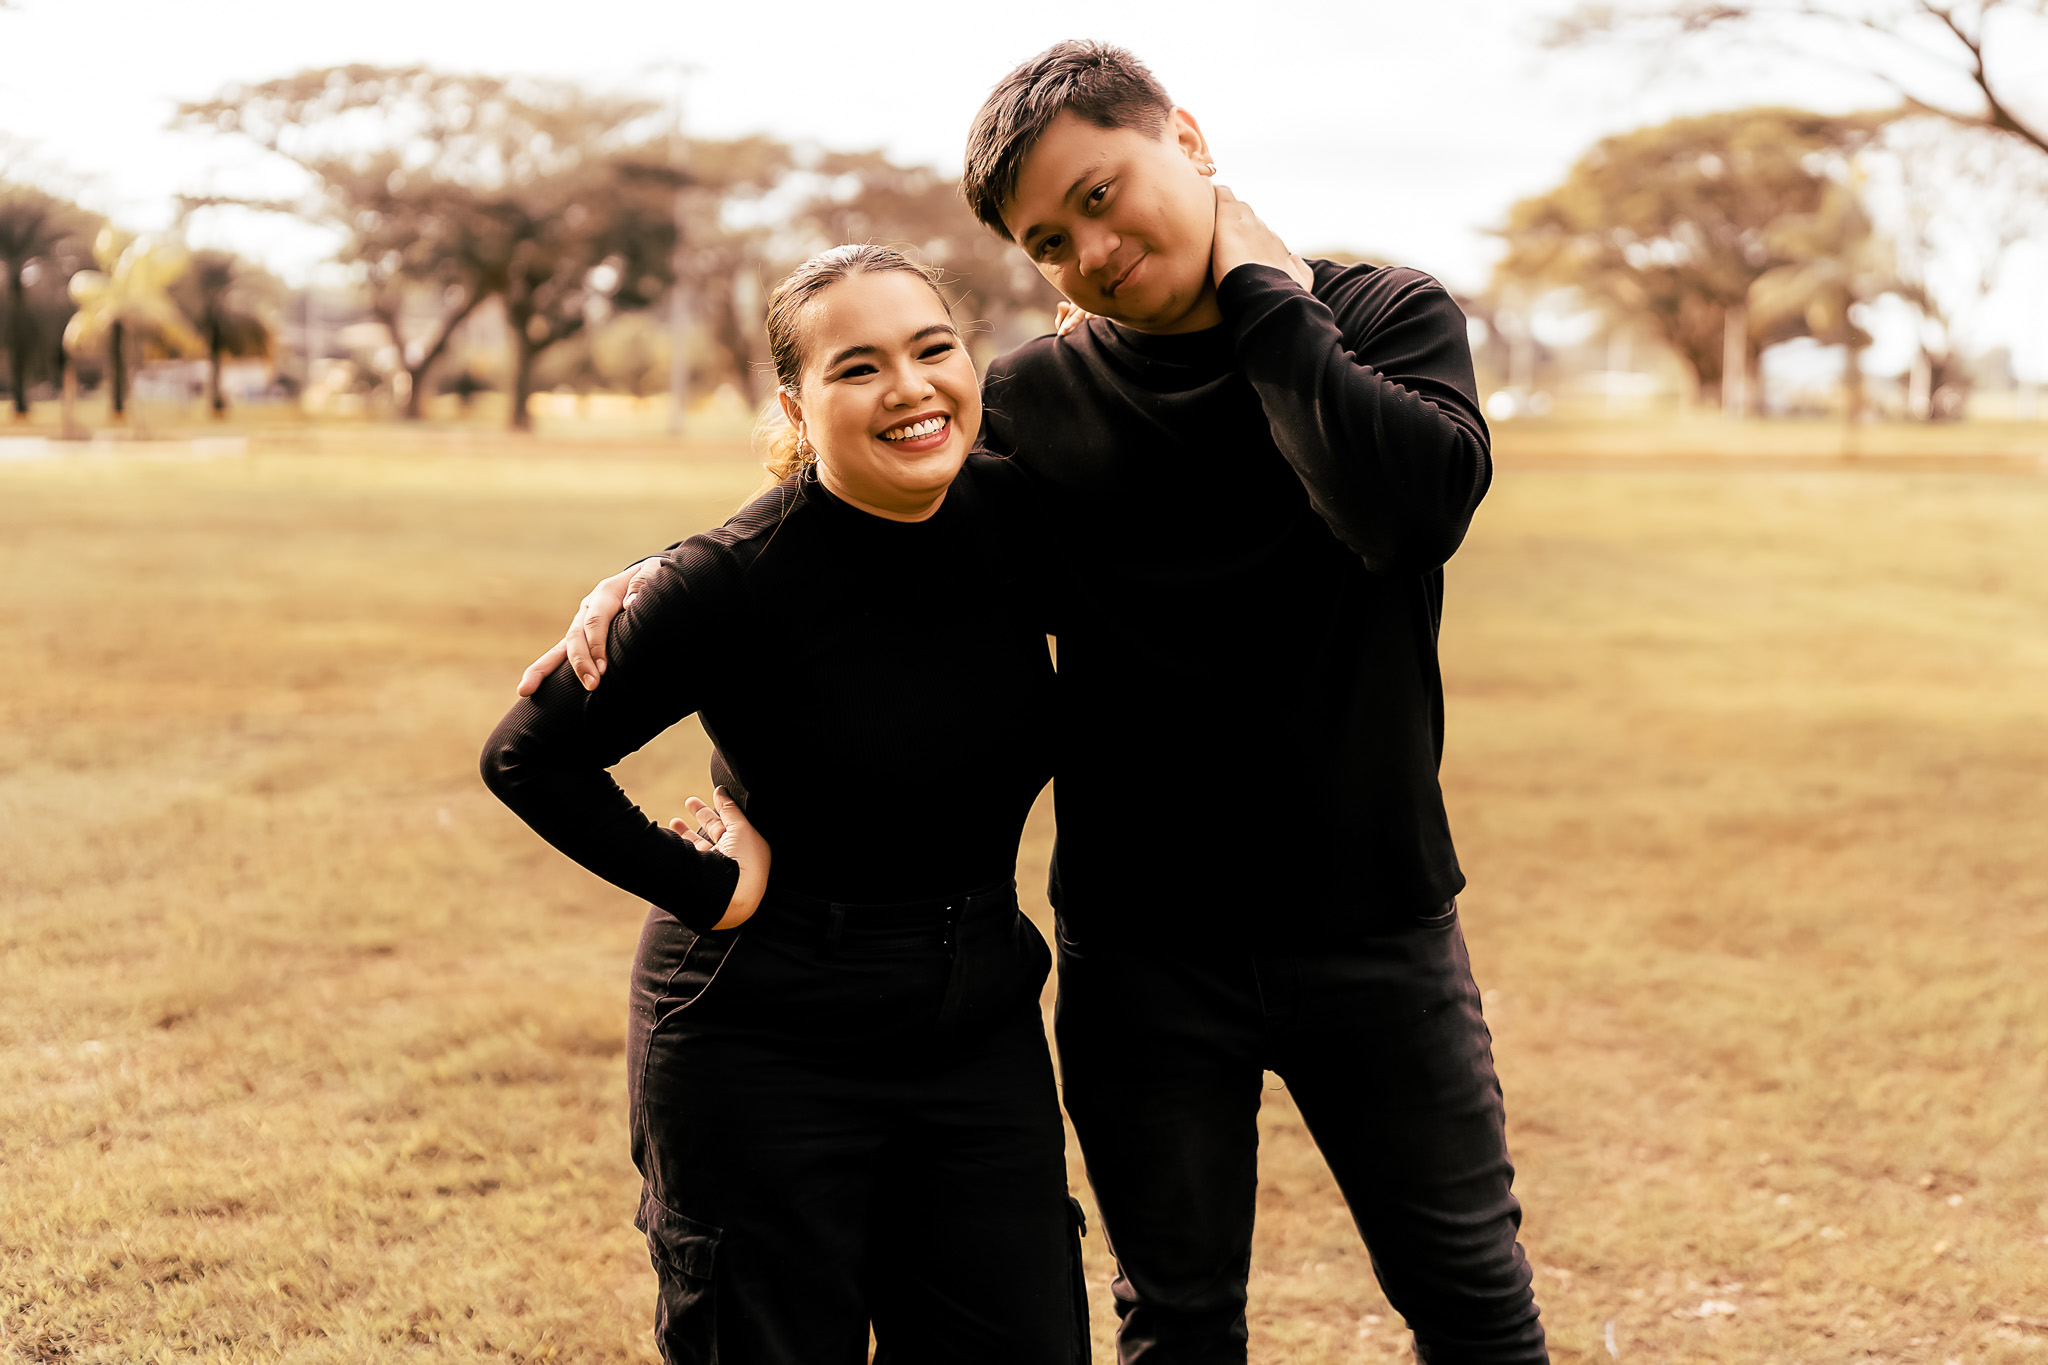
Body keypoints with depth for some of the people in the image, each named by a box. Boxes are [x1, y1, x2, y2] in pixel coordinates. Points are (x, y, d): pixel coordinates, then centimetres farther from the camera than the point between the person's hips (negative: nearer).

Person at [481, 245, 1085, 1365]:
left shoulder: (1010, 516, -4)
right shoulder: (738, 579, -19)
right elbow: (528, 759, -13)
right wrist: (703, 887, -12)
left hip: (979, 1030, 5)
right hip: (765, 1049, -5)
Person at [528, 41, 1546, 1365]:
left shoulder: (1386, 316, -4)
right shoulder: (1038, 403, -2)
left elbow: (1420, 498, -26)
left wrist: (1262, 301, -17)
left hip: (1374, 924, -1)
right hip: (1143, 952, 1)